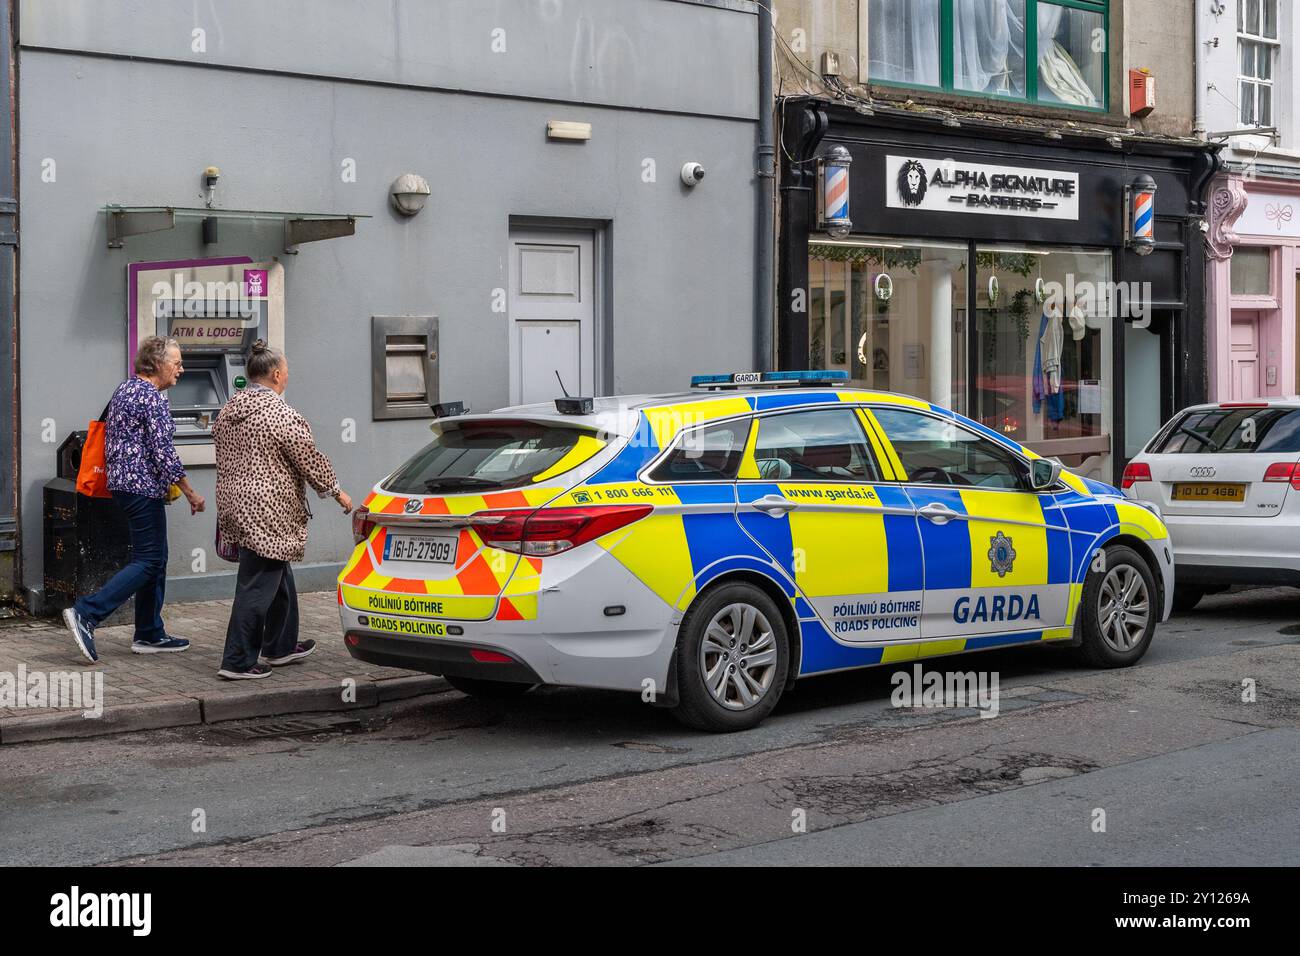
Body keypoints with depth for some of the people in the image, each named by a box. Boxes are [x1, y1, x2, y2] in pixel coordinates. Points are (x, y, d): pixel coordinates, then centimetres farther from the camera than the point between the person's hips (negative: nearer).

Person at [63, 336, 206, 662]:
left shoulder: (124, 389, 14)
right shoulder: (152, 398, -15)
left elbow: (112, 440, 21)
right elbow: (164, 453, -19)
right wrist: (191, 494, -12)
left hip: (122, 481, 10)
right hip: (144, 488, -10)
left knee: (156, 561, 14)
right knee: (147, 562, -7)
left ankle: (149, 635, 17)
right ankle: (86, 614, -14)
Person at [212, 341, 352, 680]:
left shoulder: (229, 410, 10)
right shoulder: (280, 414, -17)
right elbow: (310, 458, -12)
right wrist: (336, 491, 1)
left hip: (235, 505, 9)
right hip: (267, 514, -9)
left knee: (279, 579, 21)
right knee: (258, 587, -4)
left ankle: (281, 646, 31)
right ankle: (238, 662, -2)